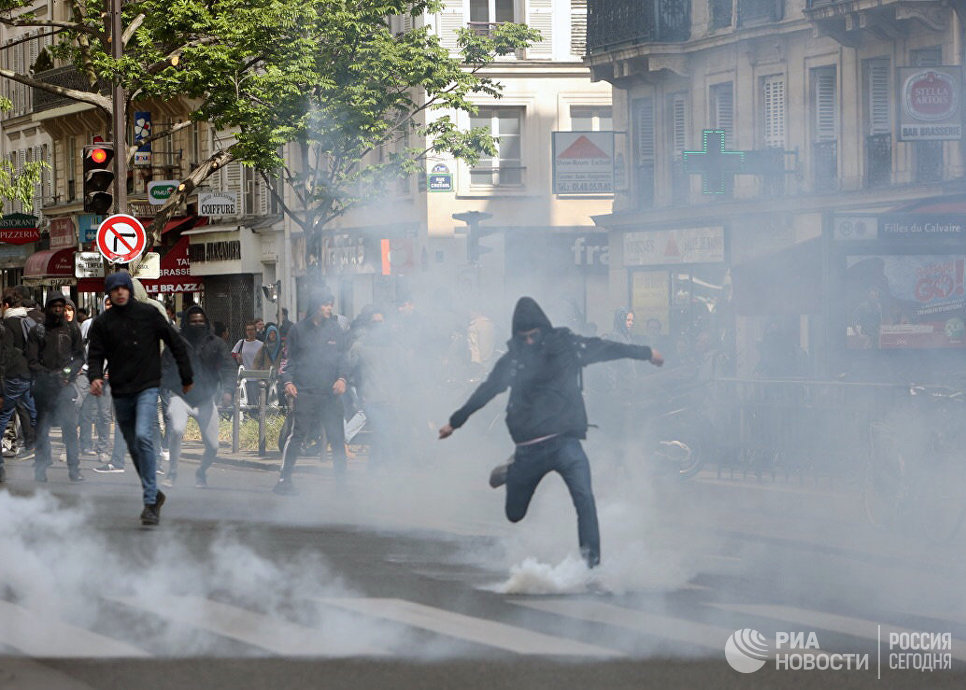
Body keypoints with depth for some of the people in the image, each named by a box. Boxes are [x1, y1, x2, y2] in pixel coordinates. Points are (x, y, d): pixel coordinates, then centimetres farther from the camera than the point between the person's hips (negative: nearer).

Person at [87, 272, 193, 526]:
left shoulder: (149, 314, 0)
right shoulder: (102, 323, 5)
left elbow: (176, 343, 6)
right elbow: (96, 355, 3)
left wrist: (187, 378, 8)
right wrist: (95, 377, -19)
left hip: (147, 388, -4)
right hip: (120, 393, 4)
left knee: (143, 437, -22)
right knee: (134, 448, 11)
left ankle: (150, 502, -21)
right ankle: (153, 494, 30)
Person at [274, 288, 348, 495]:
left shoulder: (336, 330, 11)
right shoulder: (299, 330, 5)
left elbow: (342, 357, 13)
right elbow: (289, 359, 8)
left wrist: (342, 378, -3)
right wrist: (288, 381, -5)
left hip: (331, 393, 3)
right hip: (305, 392, -3)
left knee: (337, 437, 2)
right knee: (298, 434, -11)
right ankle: (285, 479, -6)